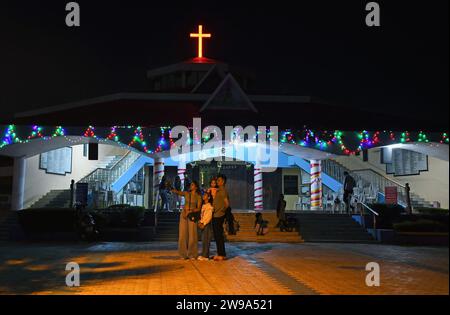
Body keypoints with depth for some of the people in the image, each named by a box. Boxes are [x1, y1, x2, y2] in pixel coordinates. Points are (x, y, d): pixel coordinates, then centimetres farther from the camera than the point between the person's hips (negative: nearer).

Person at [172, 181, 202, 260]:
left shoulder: (198, 197, 3)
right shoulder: (186, 193, 9)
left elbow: (198, 208, -2)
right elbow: (176, 191, -1)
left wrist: (190, 211, -16)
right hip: (184, 215, 2)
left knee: (192, 235, -4)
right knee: (183, 234, 1)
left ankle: (192, 254, 4)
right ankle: (184, 254, 8)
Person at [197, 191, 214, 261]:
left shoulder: (210, 206, -9)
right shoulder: (203, 205, 16)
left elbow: (209, 216, -13)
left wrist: (203, 224, -13)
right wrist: (200, 222, 4)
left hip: (207, 224, -8)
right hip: (203, 224, 8)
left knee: (206, 240, -9)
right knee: (203, 240, 7)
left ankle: (205, 256, -7)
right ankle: (203, 255, 10)